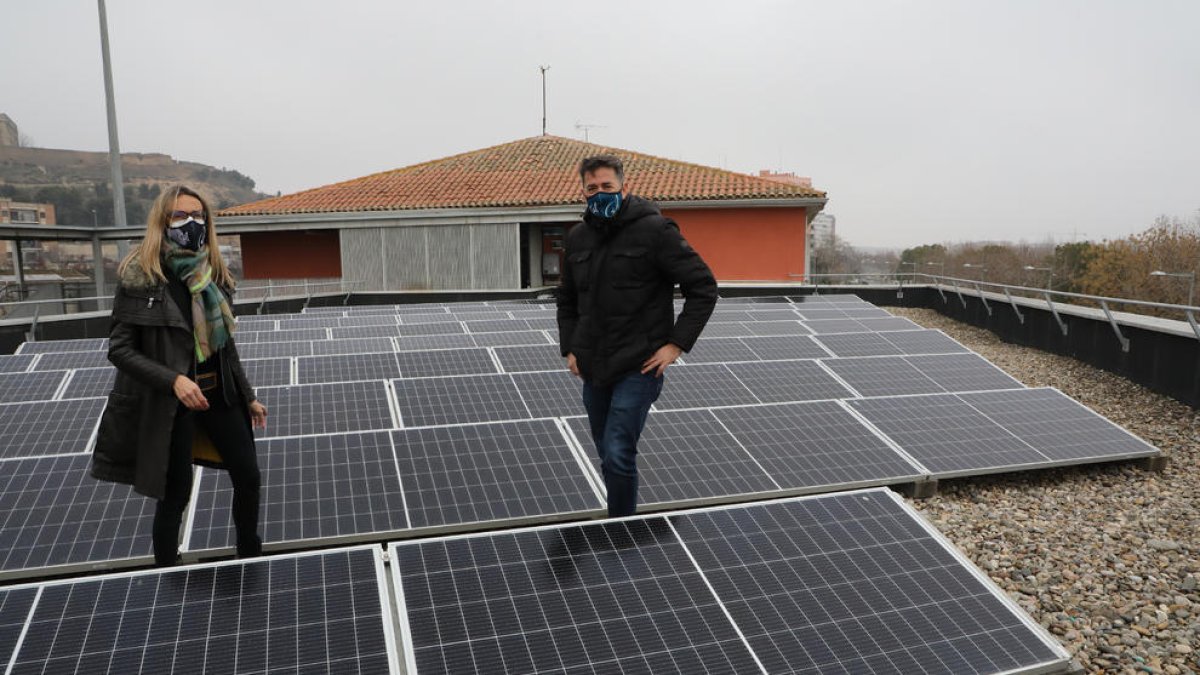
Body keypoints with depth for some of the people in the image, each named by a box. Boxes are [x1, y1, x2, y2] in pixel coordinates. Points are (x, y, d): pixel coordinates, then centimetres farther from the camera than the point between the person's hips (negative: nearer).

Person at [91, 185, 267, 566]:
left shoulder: (214, 275, 4)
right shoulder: (139, 276, -12)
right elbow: (119, 349, -13)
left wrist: (248, 396, 14)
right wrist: (173, 380, -26)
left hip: (219, 394, 5)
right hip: (168, 402, -5)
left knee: (248, 478, 9)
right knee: (176, 494, 6)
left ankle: (252, 558, 31)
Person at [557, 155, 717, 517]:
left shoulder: (655, 229, -10)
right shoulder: (578, 236, 9)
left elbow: (704, 287, -9)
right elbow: (567, 299, 22)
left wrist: (676, 343, -13)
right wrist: (570, 348, 11)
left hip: (638, 368, -6)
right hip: (593, 370, 6)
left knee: (618, 455, -12)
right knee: (609, 456, 16)